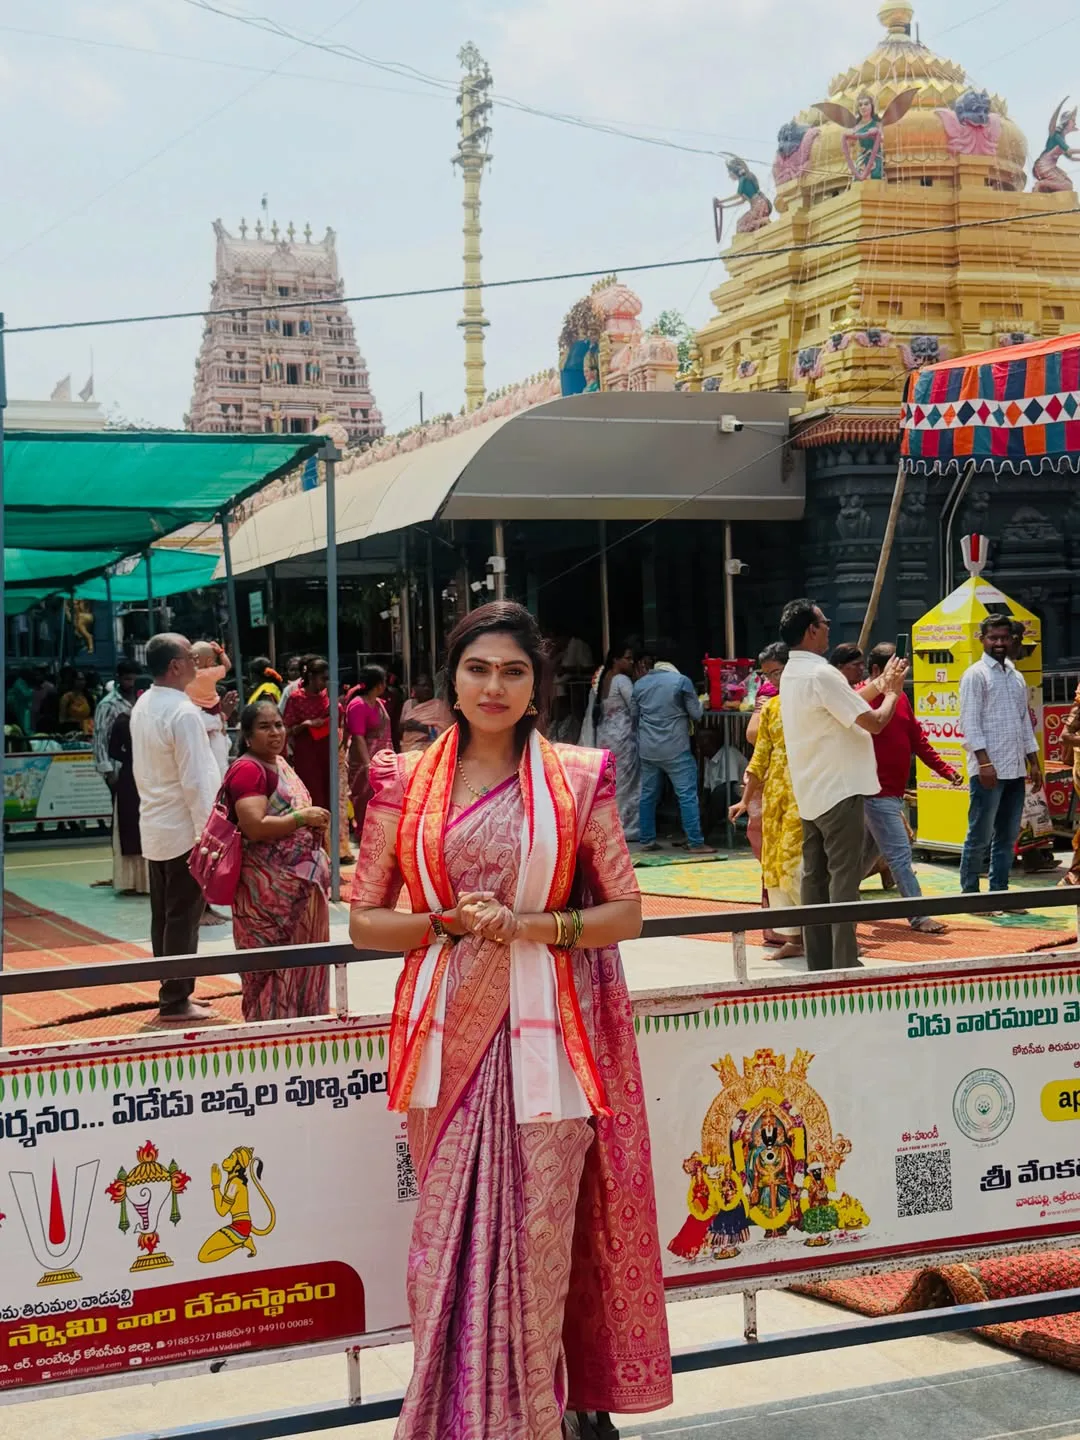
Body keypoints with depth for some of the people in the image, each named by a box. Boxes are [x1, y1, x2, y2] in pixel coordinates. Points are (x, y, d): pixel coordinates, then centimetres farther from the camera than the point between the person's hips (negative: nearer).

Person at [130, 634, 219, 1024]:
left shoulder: (142, 706, 8)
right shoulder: (182, 712, -19)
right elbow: (195, 780, -21)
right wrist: (208, 830, -17)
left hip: (154, 826, 9)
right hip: (183, 829, -9)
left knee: (164, 915, 13)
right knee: (183, 917, -2)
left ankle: (171, 993, 21)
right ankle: (175, 1001, 3)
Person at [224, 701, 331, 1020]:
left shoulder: (280, 763, 13)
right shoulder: (248, 769, -16)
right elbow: (254, 826, -26)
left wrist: (314, 822, 11)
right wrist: (302, 818, -19)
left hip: (298, 884, 9)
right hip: (270, 891, -9)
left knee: (300, 965, 15)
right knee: (274, 968, -3)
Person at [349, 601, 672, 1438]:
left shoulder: (579, 779, 3)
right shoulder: (406, 783, 6)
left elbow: (626, 913, 3)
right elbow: (365, 920, 7)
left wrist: (535, 925, -12)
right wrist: (450, 921, -10)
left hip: (546, 1033, -1)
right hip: (447, 1032, 1)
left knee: (539, 1238, 0)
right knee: (448, 1234, 5)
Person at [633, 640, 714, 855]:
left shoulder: (640, 683, 5)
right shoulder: (681, 681, -9)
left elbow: (634, 714, 16)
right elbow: (696, 714, -4)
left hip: (647, 749, 5)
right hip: (675, 749, -5)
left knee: (648, 795, 12)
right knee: (687, 795, -3)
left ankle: (647, 840, 16)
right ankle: (696, 843, -5)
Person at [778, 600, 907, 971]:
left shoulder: (791, 674, 11)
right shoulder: (822, 675, -19)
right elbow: (874, 722, -17)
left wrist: (881, 685, 20)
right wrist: (892, 693, 0)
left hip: (811, 793, 9)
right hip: (839, 791, -9)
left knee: (815, 878, 9)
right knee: (844, 879, -7)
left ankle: (819, 964, 13)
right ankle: (844, 965, -8)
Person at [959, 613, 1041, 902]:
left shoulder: (1016, 677, 17)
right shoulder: (975, 674, -5)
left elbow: (1025, 722, 20)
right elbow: (969, 721, -12)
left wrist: (1034, 762, 13)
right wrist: (984, 761, -19)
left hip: (1016, 769, 7)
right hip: (989, 769, -7)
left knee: (1008, 835, 10)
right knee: (980, 835, -4)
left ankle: (999, 891, 16)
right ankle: (969, 893, 3)